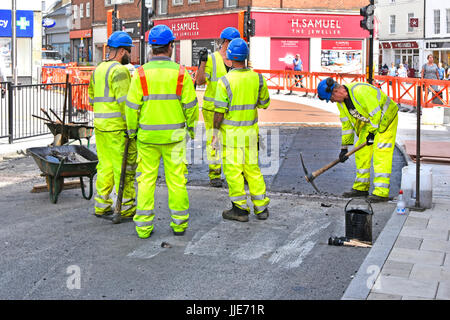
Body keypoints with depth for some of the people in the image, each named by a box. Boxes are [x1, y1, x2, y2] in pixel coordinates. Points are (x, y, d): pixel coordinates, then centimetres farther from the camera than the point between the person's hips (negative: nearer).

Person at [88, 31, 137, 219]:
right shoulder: (119, 71, -12)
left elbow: (92, 98, 21)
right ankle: (126, 209, 4)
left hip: (100, 125, 9)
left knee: (105, 166, 14)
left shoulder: (98, 70, 15)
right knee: (124, 167, -1)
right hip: (117, 128, -9)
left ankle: (102, 206, 18)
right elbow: (124, 101, -19)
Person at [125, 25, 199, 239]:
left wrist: (132, 131, 10)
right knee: (176, 179, 9)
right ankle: (179, 222, 16)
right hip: (174, 135, 0)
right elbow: (190, 105, 0)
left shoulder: (141, 74, -4)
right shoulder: (181, 73, -4)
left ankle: (144, 226, 10)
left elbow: (132, 106, -3)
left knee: (146, 179, 7)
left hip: (147, 135, 0)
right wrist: (192, 128, 15)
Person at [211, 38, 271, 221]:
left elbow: (219, 111, -13)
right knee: (252, 168, 14)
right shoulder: (257, 78, -1)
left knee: (233, 170, 4)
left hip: (231, 132, -5)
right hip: (251, 130, 5)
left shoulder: (225, 81, -13)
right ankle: (261, 207, 18)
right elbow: (264, 104, 11)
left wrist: (215, 132, -3)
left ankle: (240, 208, 9)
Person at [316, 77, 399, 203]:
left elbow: (376, 112, -26)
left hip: (385, 118, -9)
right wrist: (344, 147, 7)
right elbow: (346, 123, 7)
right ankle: (361, 188, 17)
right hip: (369, 121, 9)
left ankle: (381, 192, -16)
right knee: (361, 152, 7)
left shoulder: (360, 91, -30)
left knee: (381, 153, -16)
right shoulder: (341, 101, -1)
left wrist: (372, 132, -17)